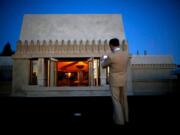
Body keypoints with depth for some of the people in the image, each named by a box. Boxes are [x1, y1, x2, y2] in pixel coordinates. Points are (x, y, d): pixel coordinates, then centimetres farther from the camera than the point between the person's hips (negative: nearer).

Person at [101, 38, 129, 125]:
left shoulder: (111, 56, -23)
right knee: (123, 99, 20)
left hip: (114, 82, -6)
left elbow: (103, 66, -5)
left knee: (116, 101, 8)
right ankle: (125, 117, 34)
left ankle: (120, 120, 19)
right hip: (123, 81, 6)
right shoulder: (126, 54, -5)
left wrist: (103, 60, 16)